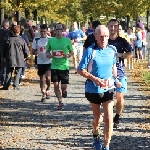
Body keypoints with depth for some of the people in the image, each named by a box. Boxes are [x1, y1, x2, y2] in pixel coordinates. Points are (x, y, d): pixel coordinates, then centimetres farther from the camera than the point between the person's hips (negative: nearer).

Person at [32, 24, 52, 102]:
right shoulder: (36, 39, 2)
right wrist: (35, 53, -17)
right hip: (40, 62, 2)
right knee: (42, 79, 7)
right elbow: (33, 50, 6)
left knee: (48, 77, -16)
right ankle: (43, 94, 19)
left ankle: (48, 89, 12)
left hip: (49, 61, -2)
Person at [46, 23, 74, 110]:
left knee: (64, 86, -5)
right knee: (56, 85, 1)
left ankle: (64, 90, 33)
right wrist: (48, 55, -7)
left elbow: (72, 52, 6)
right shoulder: (51, 40, 3)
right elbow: (47, 51, 15)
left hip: (64, 66, -2)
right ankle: (60, 102, 17)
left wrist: (68, 55, -15)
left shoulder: (67, 40, -2)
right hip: (54, 66, 2)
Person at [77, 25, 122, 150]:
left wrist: (115, 79, 10)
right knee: (98, 118, 15)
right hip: (93, 89, -2)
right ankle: (96, 136, 47)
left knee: (109, 118, -8)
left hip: (108, 88, 2)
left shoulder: (112, 50, -4)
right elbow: (80, 70, -14)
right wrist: (94, 78, -25)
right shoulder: (90, 51, -17)